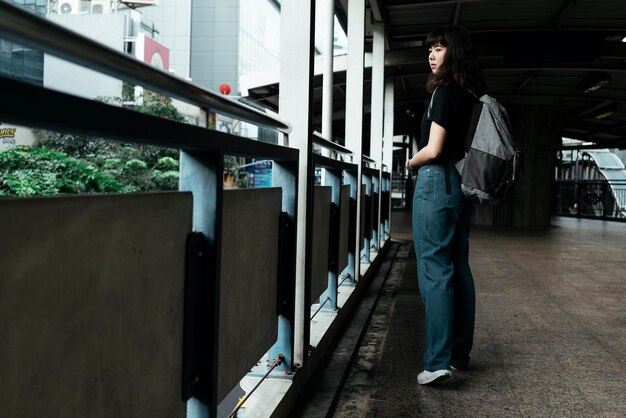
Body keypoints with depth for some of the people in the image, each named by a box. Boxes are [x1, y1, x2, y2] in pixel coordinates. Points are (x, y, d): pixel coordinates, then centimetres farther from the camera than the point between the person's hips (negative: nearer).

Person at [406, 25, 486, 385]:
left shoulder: (445, 92, -11)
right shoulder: (472, 95, 13)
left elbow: (433, 150, -17)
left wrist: (411, 165, 2)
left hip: (437, 182, -8)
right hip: (462, 184, 9)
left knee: (434, 269, -8)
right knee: (459, 268, 11)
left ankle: (438, 361, -9)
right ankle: (460, 353, 19)